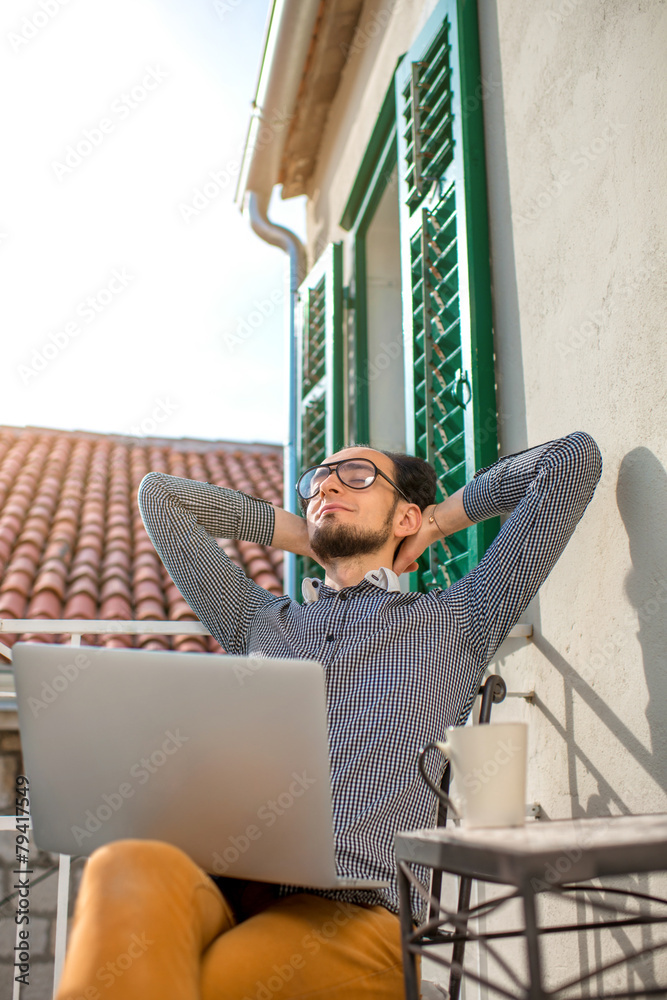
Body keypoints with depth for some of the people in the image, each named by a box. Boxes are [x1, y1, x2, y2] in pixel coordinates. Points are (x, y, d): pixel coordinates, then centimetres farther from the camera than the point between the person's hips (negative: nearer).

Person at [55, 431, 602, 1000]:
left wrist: (439, 522, 29)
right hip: (220, 883, 4)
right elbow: (160, 495, 39)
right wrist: (309, 539, 37)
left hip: (353, 908, -3)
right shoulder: (260, 621, 30)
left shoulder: (457, 623, 20)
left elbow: (573, 460, 20)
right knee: (131, 871, -33)